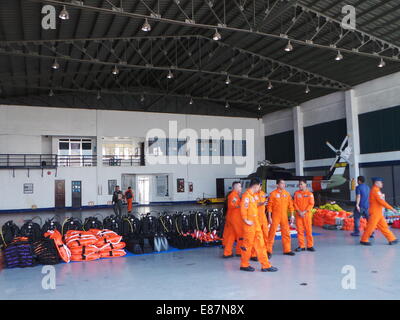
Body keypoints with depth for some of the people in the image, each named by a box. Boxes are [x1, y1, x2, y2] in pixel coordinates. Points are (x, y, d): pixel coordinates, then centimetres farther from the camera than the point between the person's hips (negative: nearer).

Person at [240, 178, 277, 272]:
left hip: (256, 224, 9)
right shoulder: (246, 195, -15)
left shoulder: (253, 195, 15)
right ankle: (244, 265, 17)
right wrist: (246, 220, -20)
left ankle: (265, 265, 13)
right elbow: (243, 209, -22)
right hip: (250, 225, -9)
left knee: (260, 244, 9)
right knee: (248, 244, 2)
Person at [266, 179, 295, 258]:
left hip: (284, 216, 4)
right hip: (275, 216, -4)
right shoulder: (273, 193, -6)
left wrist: (292, 215, 4)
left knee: (286, 233, 9)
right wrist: (269, 217, -11)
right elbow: (269, 206, -7)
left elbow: (290, 204, 9)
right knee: (272, 233, -3)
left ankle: (287, 250, 21)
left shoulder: (287, 193, 7)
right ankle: (269, 251, 5)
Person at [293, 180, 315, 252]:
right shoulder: (296, 193, 6)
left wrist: (304, 212, -13)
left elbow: (311, 204, -4)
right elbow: (294, 203, 4)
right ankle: (301, 246, 10)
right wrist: (299, 211, -9)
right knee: (300, 230, 2)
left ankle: (310, 246, 11)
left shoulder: (310, 194, 1)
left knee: (309, 230, 1)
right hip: (298, 214, 2)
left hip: (307, 214, -1)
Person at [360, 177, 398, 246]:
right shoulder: (375, 191, -15)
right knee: (371, 226, -4)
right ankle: (364, 240, 3)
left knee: (384, 226, 11)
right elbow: (381, 201, -22)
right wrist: (392, 208, -20)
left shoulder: (377, 191, 17)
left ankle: (392, 239, 16)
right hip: (374, 213, -10)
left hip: (379, 213, 10)